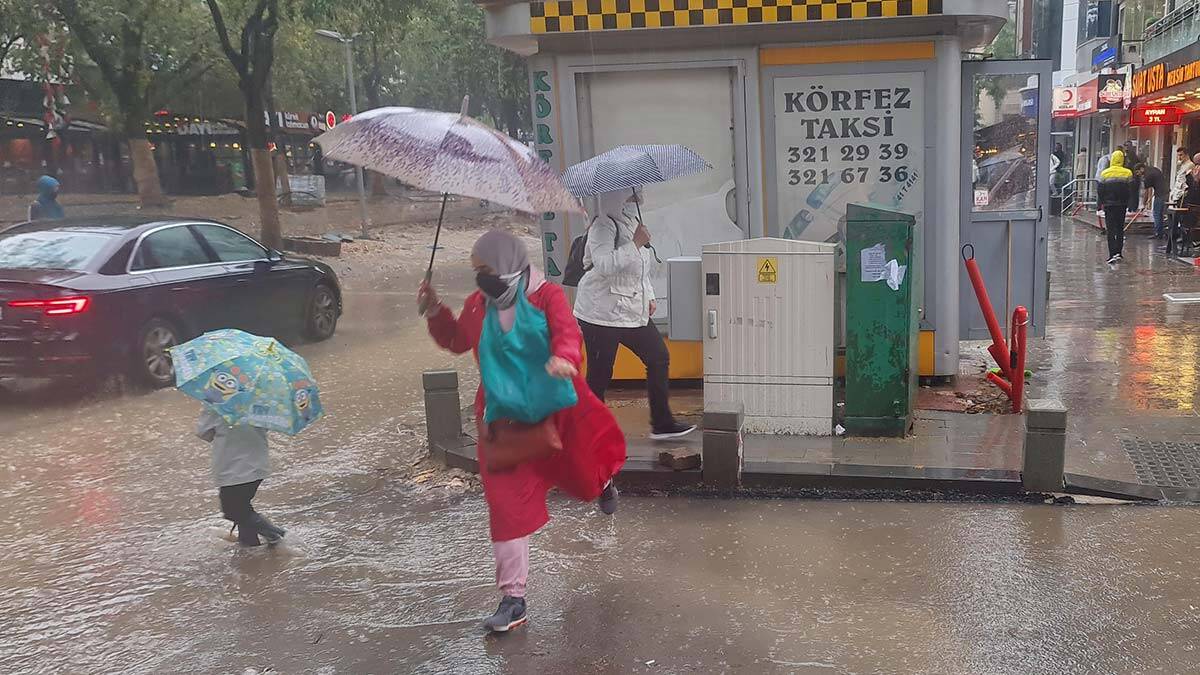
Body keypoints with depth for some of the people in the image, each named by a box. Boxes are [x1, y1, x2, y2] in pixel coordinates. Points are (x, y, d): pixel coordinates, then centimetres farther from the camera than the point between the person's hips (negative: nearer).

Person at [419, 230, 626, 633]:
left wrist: (564, 358, -52)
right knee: (507, 506, -2)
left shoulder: (547, 296, -14)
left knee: (582, 479, 18)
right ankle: (513, 599, 6)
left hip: (554, 408, -3)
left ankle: (602, 483, 62)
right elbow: (457, 341, 18)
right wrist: (435, 311, 1)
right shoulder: (478, 305, 2)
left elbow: (567, 332, -30)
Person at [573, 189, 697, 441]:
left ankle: (662, 423, 18)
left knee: (659, 358, 8)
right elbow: (604, 264, -30)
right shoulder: (602, 226, -14)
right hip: (602, 314, -9)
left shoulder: (632, 222, 14)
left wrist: (649, 297, 15)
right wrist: (636, 244, -26)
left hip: (634, 312, 9)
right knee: (599, 374, -2)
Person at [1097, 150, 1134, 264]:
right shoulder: (1128, 173, -4)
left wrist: (1102, 203, 9)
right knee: (1120, 229, 14)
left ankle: (1113, 254, -11)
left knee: (1111, 230, -1)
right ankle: (1118, 253, 11)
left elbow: (1100, 191, -4)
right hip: (1122, 205, 2)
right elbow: (1131, 190, -1)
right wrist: (1129, 205, 8)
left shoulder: (1105, 173, -7)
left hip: (1109, 204, -2)